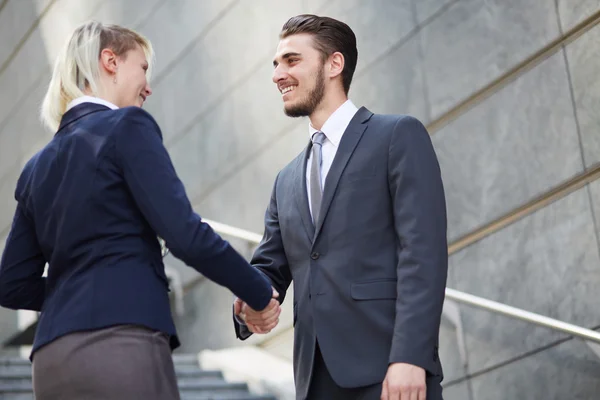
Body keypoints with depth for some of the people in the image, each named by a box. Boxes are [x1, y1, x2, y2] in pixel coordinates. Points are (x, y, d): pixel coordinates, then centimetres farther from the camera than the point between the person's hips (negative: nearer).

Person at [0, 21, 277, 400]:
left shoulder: (37, 167, 20)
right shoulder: (127, 126, 0)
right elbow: (185, 235, -9)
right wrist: (260, 292, 4)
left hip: (53, 358, 7)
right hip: (120, 346, -7)